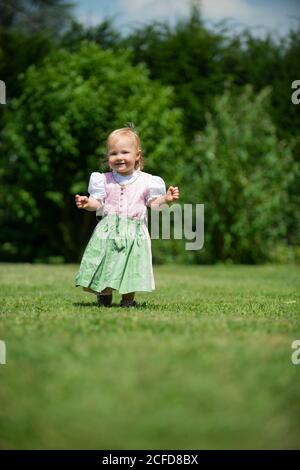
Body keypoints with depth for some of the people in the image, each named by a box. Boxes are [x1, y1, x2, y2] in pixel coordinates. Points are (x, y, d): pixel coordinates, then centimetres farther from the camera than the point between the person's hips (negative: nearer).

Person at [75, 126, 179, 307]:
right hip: (108, 231, 1)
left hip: (134, 232, 0)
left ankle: (128, 298, 11)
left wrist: (165, 199, -15)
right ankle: (104, 295, 22)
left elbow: (153, 204, 2)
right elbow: (98, 203, 1)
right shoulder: (104, 180, 4)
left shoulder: (145, 181, 3)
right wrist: (87, 203, -18)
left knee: (132, 266, -4)